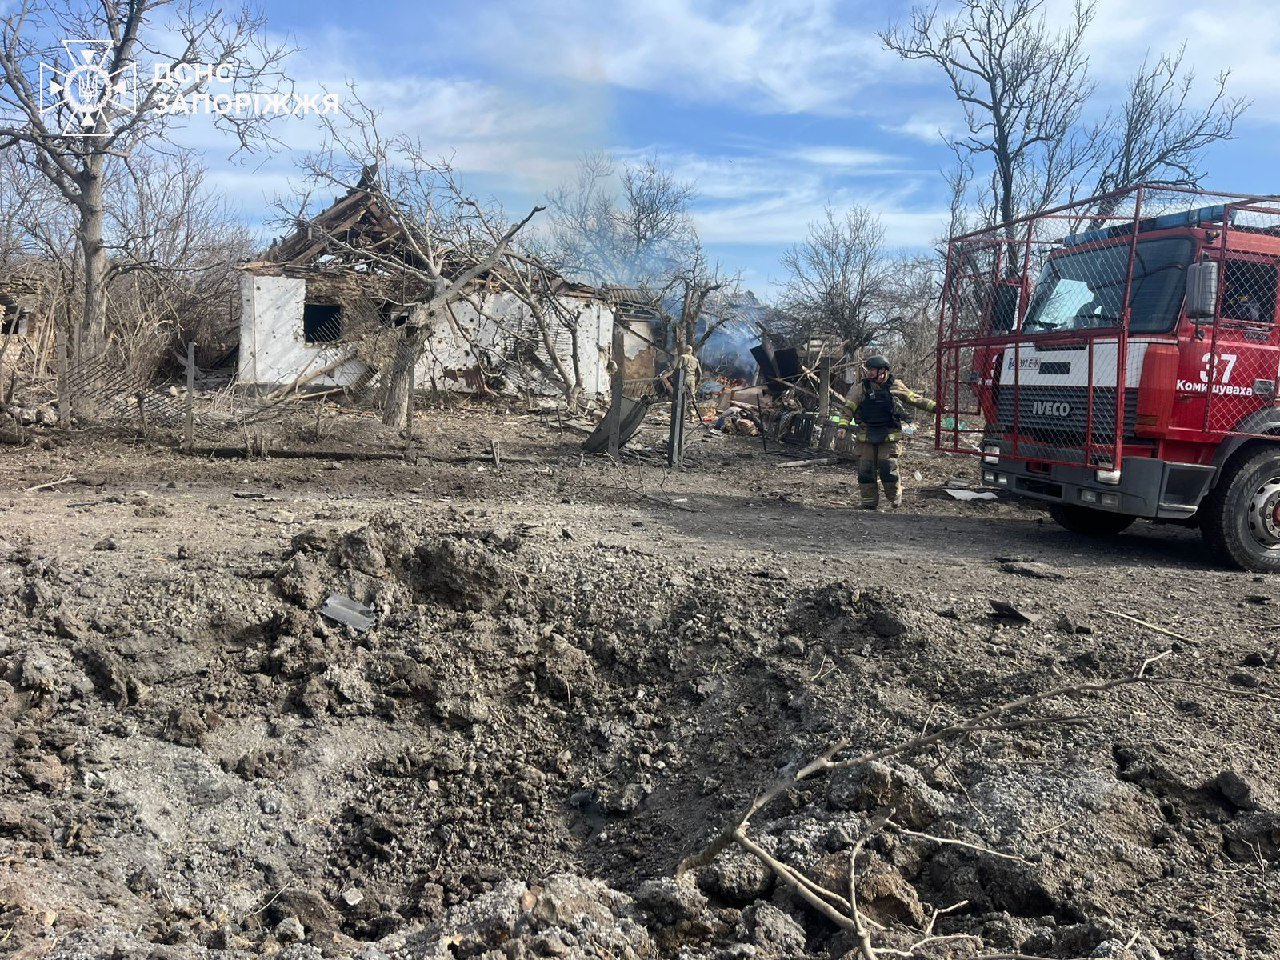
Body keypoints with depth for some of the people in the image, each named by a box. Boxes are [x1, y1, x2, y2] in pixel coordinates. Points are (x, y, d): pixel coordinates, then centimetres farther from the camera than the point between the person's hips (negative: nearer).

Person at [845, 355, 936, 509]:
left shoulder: (896, 386, 3)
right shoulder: (862, 388, 3)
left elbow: (915, 399, 13)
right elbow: (848, 407, 0)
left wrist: (934, 406, 8)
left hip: (889, 437, -2)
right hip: (866, 437, 2)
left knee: (888, 469, -8)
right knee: (865, 470, 0)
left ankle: (895, 500, 13)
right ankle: (869, 502, 12)